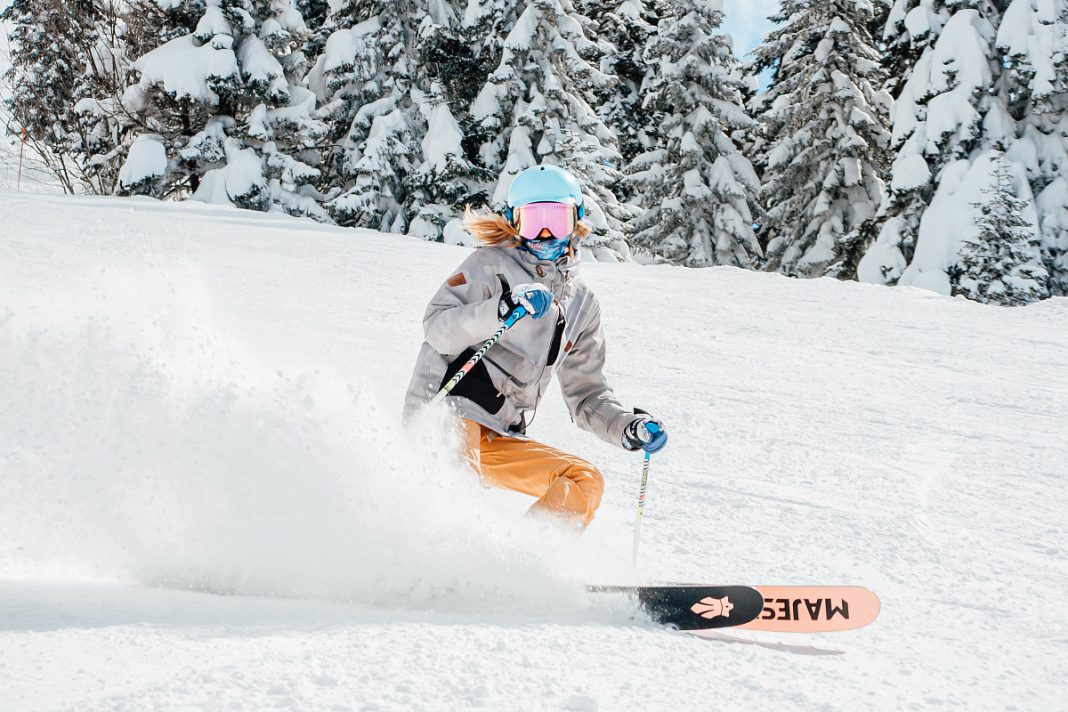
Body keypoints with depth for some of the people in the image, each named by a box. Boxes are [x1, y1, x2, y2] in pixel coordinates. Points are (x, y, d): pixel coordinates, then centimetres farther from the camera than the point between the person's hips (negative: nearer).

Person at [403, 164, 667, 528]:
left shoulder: (580, 305, 21)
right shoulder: (492, 265, 5)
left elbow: (586, 395, 24)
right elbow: (436, 327, -10)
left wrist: (629, 427, 5)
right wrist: (503, 309, -25)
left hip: (499, 442, 6)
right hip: (449, 413, -6)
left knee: (585, 480, -11)